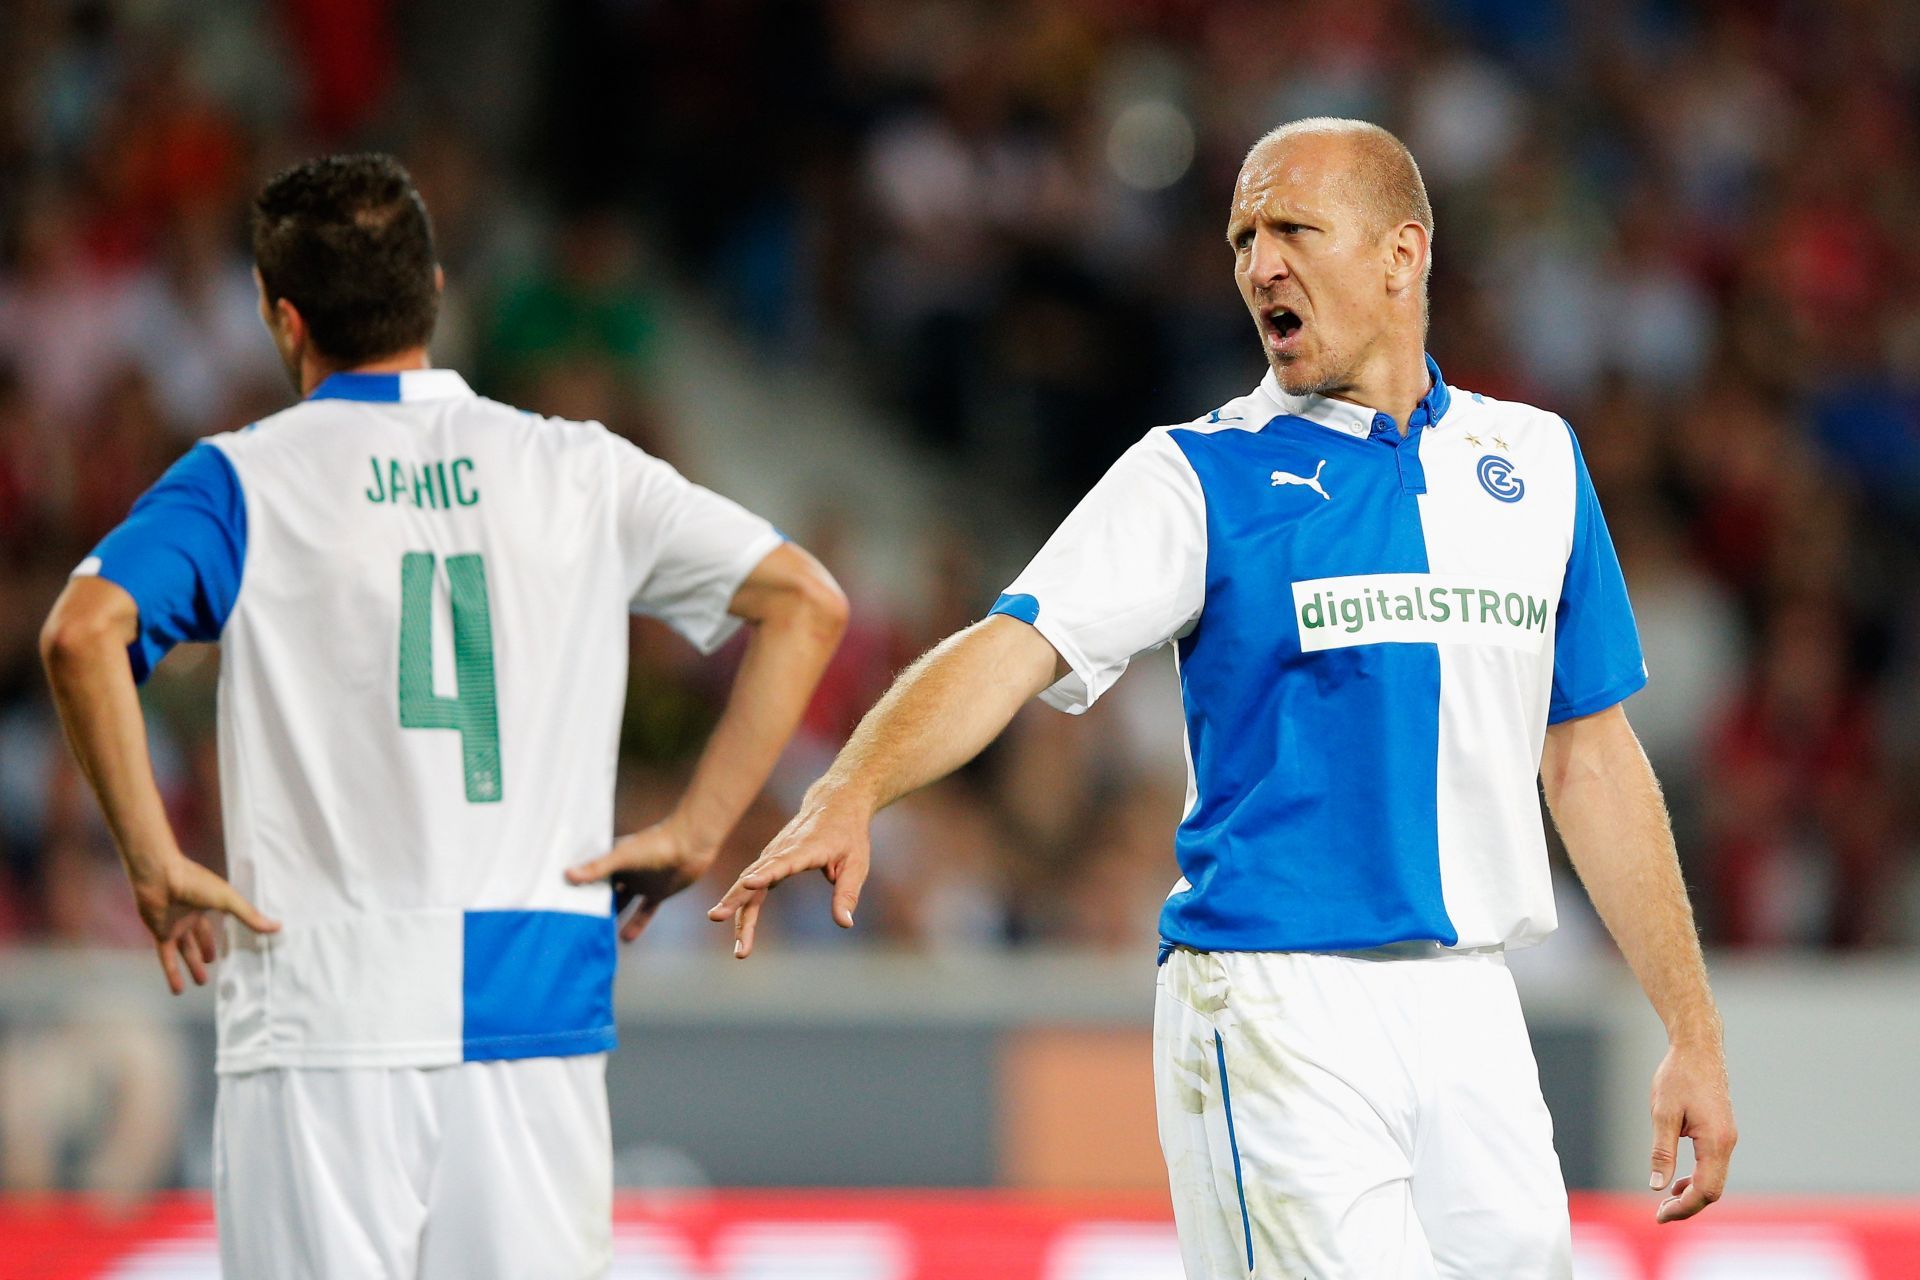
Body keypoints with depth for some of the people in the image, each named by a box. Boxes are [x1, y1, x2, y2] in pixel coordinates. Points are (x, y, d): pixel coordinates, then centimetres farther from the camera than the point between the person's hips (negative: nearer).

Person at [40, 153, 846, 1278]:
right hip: (540, 1006, 2)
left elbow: (85, 632, -15)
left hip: (321, 1015, -2)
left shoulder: (243, 480, 2)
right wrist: (695, 835, 3)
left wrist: (154, 863, -7)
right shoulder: (581, 471, 10)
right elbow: (807, 602, 4)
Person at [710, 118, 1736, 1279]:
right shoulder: (1203, 476, -1)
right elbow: (1013, 649, -15)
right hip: (1274, 1008, -4)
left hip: (1470, 1010, 4)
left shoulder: (1535, 463, 12)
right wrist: (849, 795, -33)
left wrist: (1694, 1033, 13)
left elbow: (1591, 757, 16)